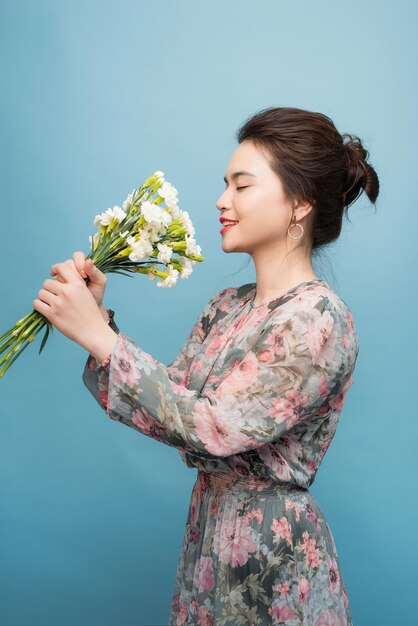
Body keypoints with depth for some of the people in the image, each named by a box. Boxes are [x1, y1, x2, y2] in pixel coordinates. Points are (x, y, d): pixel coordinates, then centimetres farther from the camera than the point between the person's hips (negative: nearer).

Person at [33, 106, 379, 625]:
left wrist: (98, 335, -25)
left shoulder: (319, 318, -21)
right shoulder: (226, 306, 3)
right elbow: (168, 398, -1)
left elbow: (212, 428, -26)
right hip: (208, 528, 7)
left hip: (275, 551, -6)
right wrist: (98, 316, -10)